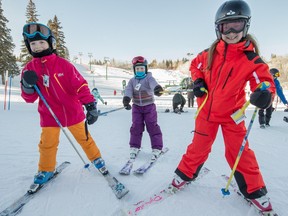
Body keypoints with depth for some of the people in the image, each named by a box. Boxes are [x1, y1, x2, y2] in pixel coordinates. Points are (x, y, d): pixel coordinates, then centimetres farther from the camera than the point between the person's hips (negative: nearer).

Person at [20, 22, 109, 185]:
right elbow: (29, 98, 1)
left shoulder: (64, 64, -12)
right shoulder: (29, 69, -1)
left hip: (73, 112, -2)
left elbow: (80, 86, -14)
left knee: (84, 138, 12)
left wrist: (91, 105, -21)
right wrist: (27, 85, -20)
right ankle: (46, 170, 37)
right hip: (49, 115, 3)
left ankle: (96, 158, 35)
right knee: (47, 144, 11)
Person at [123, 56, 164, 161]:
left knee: (152, 127, -1)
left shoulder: (149, 78, -9)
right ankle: (134, 147, 19)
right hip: (137, 107, 3)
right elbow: (128, 90, -13)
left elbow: (153, 84, -32)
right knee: (136, 127, 5)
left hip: (149, 106, -3)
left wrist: (157, 88, -56)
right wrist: (126, 99, -33)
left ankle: (157, 148, 10)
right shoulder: (132, 81, 2)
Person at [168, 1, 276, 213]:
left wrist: (264, 95, -38)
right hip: (207, 111, 1)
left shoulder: (251, 59, -14)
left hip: (232, 114, -1)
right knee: (199, 147, 12)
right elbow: (195, 65, 10)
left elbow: (265, 82, -15)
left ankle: (254, 190, 28)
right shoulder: (209, 54, -8)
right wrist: (198, 81, -8)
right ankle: (185, 174, 34)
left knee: (240, 152, 6)